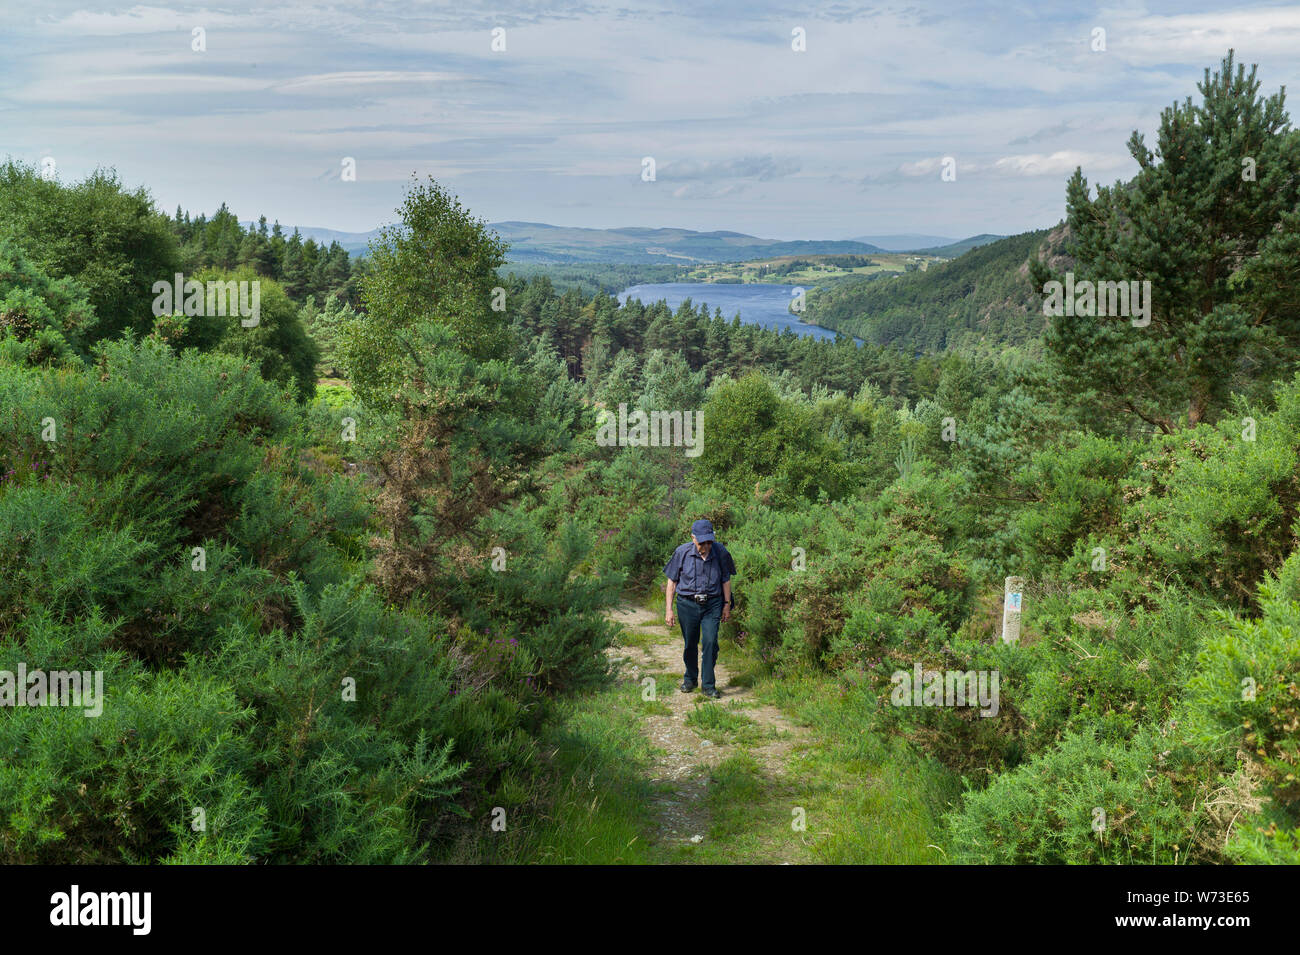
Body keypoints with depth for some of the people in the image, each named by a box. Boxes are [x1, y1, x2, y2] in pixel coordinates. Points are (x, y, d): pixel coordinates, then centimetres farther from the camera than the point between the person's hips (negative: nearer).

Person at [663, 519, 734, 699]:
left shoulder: (720, 552, -5)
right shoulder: (682, 553, -8)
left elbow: (726, 580, 8)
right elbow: (672, 582, -1)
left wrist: (727, 605, 10)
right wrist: (669, 610, -2)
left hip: (712, 605, 0)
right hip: (687, 604, 0)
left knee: (710, 642, -12)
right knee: (690, 644, 10)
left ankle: (708, 685, -1)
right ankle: (690, 679, 33)